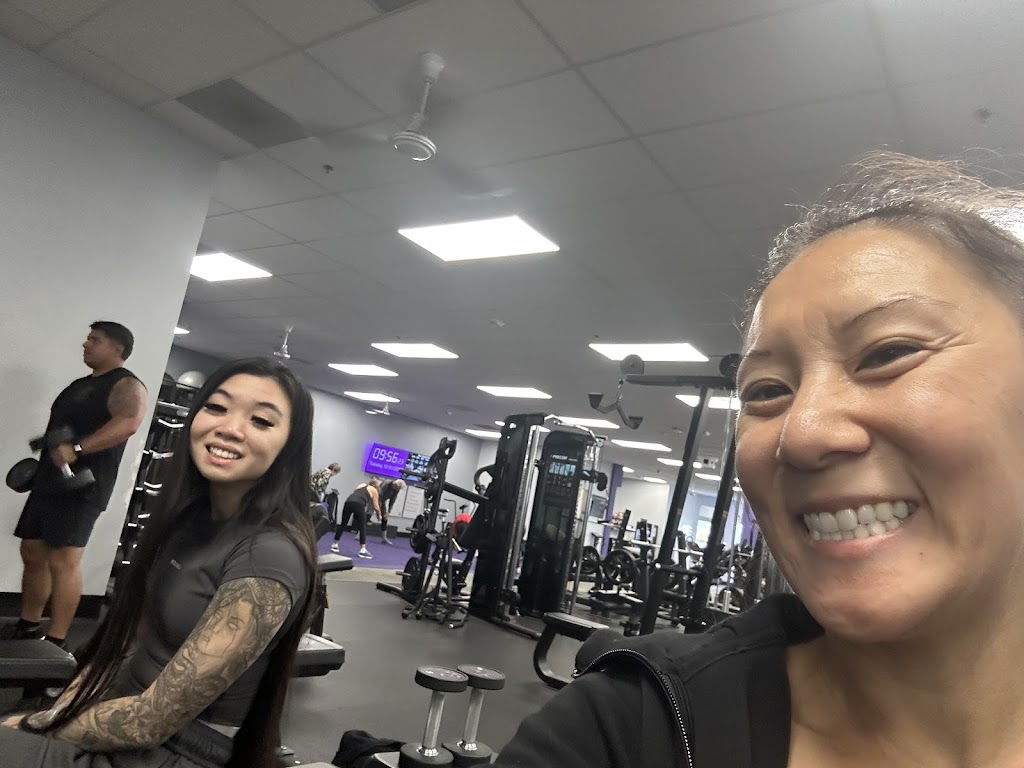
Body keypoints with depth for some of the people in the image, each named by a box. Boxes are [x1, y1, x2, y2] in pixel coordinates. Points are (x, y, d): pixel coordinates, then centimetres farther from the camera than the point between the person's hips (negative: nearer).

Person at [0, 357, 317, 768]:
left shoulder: (271, 556, -25)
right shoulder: (191, 514, 1)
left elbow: (153, 720, -21)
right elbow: (129, 634, 7)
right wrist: (60, 708, -5)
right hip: (121, 717, 7)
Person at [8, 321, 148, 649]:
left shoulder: (126, 386, -10)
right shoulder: (80, 384, 20)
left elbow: (128, 423, -29)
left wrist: (76, 449, -37)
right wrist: (40, 462, 17)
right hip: (49, 480, 9)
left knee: (63, 562, -11)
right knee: (32, 554, 13)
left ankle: (55, 643, -7)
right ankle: (27, 627, 25)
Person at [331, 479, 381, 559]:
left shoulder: (361, 485, 34)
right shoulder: (374, 490, 22)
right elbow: (376, 506, 21)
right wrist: (379, 516, 37)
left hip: (348, 502, 4)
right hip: (359, 504, -4)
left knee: (343, 524, 16)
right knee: (362, 528, 4)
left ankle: (334, 545, 26)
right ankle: (363, 550, 0)